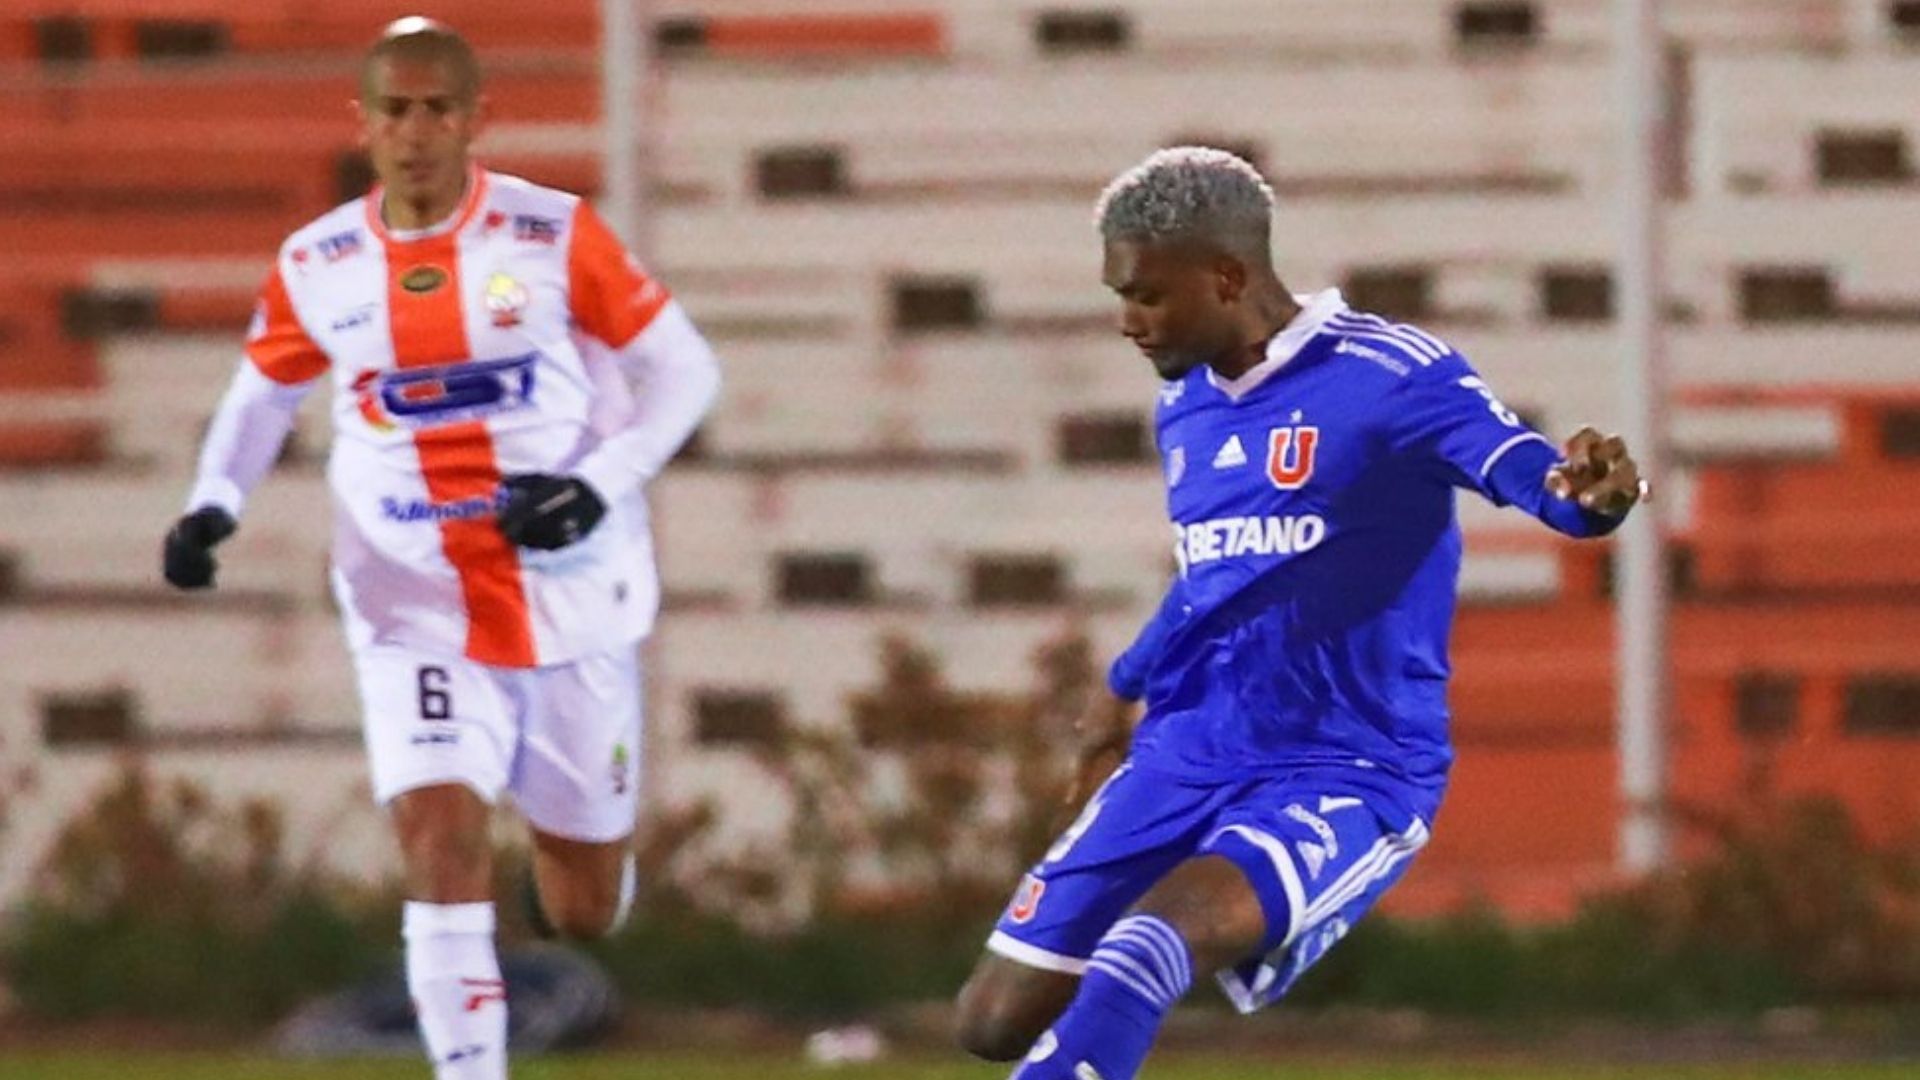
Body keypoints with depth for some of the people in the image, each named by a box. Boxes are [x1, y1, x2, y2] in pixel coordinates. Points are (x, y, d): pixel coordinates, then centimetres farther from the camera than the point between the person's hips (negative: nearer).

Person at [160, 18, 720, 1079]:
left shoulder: (554, 235, -9)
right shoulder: (316, 266, -1)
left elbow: (684, 370, -3)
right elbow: (263, 393, 17)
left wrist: (602, 485, -17)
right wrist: (212, 505, -1)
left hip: (570, 600, -1)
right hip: (416, 620, 1)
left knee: (585, 912, 10)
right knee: (440, 844, -21)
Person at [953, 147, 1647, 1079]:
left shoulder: (1389, 377, -13)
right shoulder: (1184, 406, 10)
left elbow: (1538, 476, -27)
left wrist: (1593, 493, -51)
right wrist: (1129, 683, 44)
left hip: (1349, 779, -8)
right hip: (1184, 758, 8)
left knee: (1155, 938, -34)